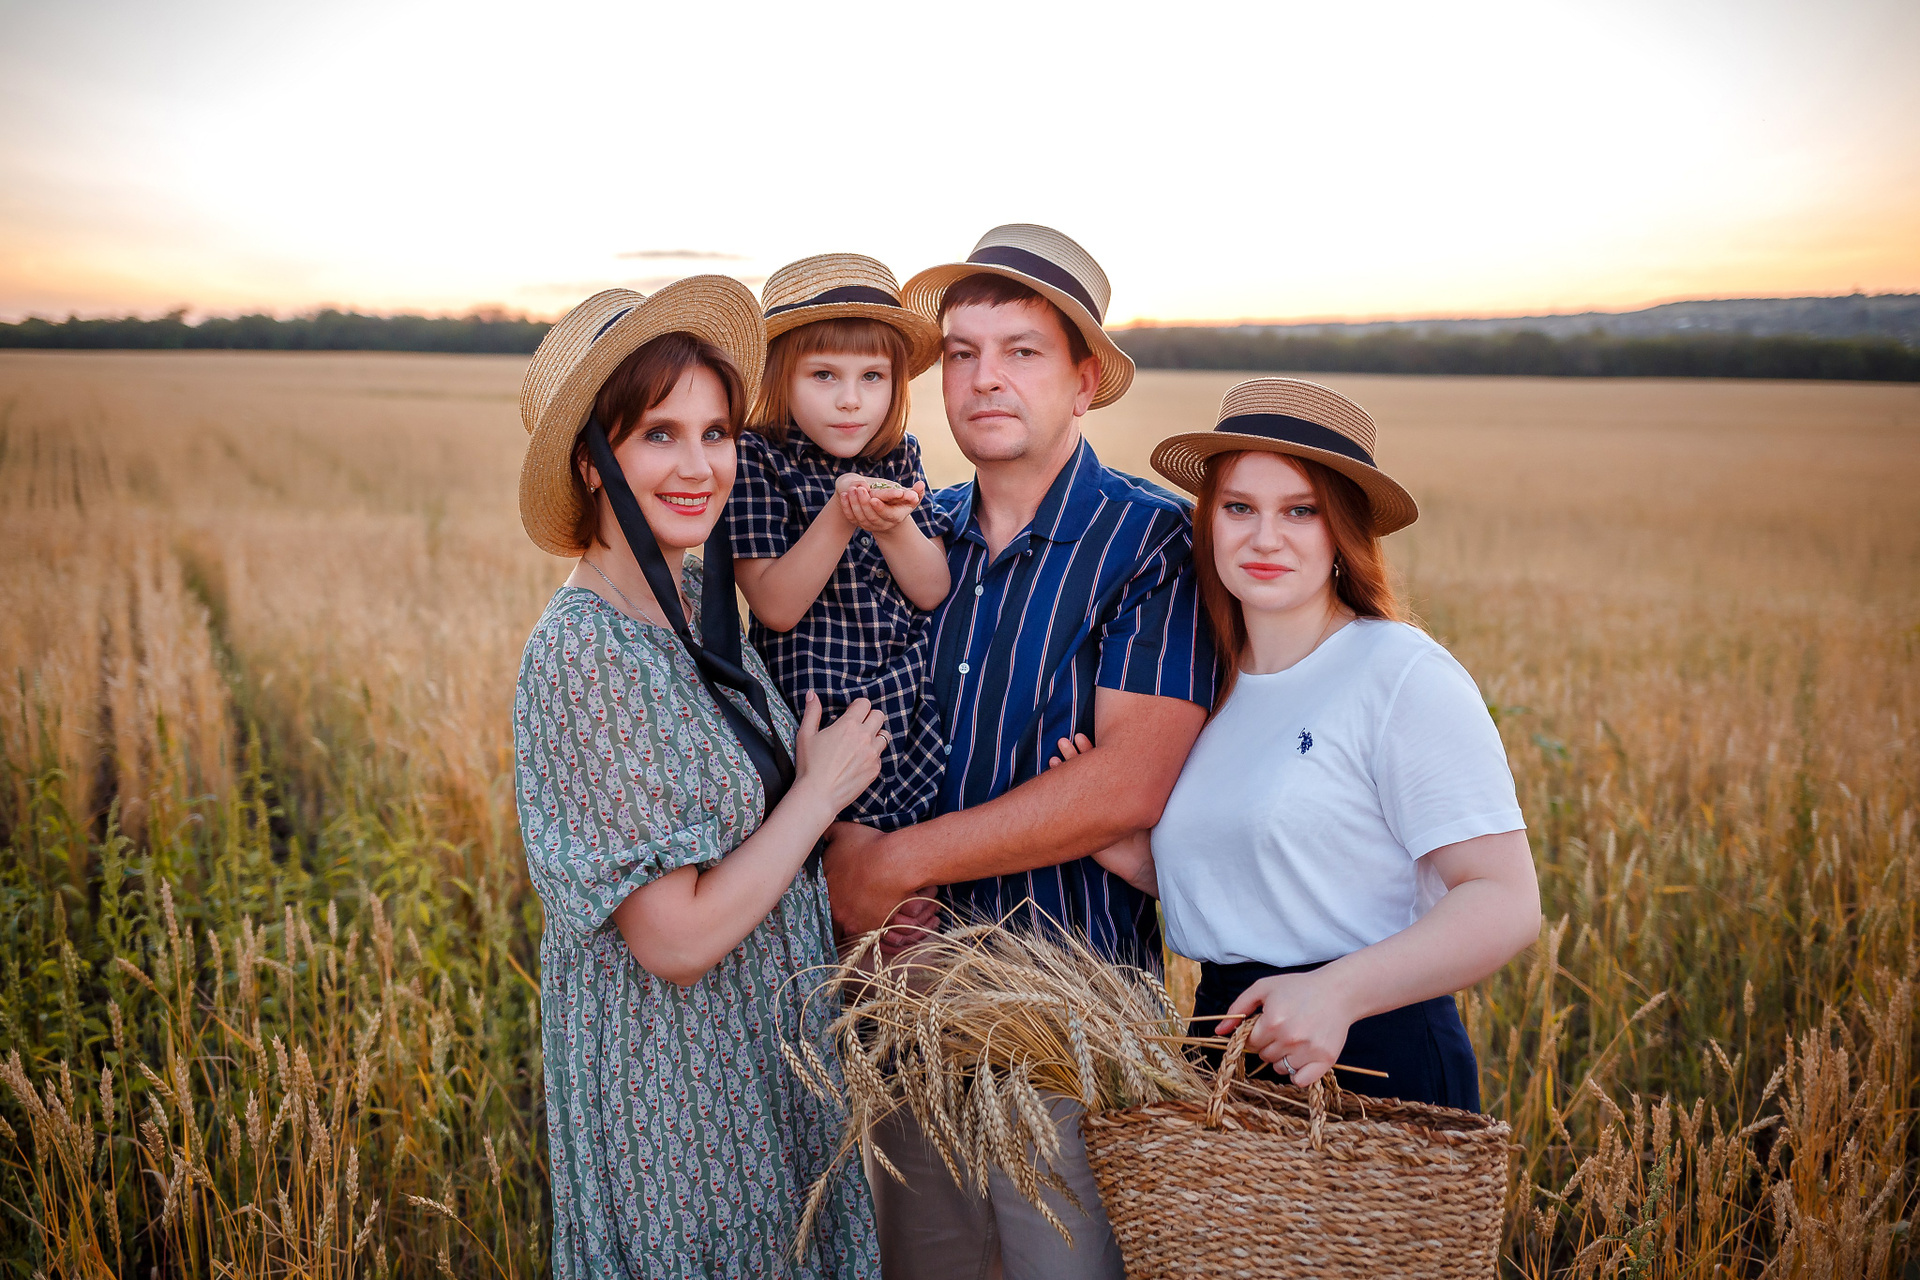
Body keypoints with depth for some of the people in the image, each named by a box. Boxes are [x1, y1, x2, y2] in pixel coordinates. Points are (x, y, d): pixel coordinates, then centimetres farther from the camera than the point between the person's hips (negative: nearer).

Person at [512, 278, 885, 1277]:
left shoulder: (698, 604, 0)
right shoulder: (585, 653, -25)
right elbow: (677, 939, -26)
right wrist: (820, 791, -15)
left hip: (768, 1048, 8)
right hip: (668, 1077, -8)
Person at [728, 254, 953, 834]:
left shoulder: (901, 455, 7)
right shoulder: (756, 458, -7)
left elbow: (934, 590, 1)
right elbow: (776, 606, -14)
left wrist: (892, 524, -17)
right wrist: (839, 516, -25)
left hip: (916, 712, 4)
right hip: (816, 716, -4)